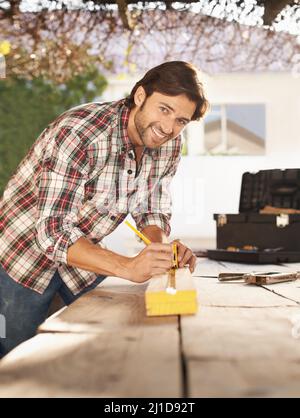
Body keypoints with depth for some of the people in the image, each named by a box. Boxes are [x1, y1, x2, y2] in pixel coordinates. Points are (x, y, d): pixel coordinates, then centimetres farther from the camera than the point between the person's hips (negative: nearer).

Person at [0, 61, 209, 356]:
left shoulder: (169, 144, -11)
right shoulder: (79, 134, -35)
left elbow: (152, 211, -2)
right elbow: (52, 232, -39)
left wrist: (162, 249, -25)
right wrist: (128, 267, -49)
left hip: (84, 255, 6)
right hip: (25, 250, -5)